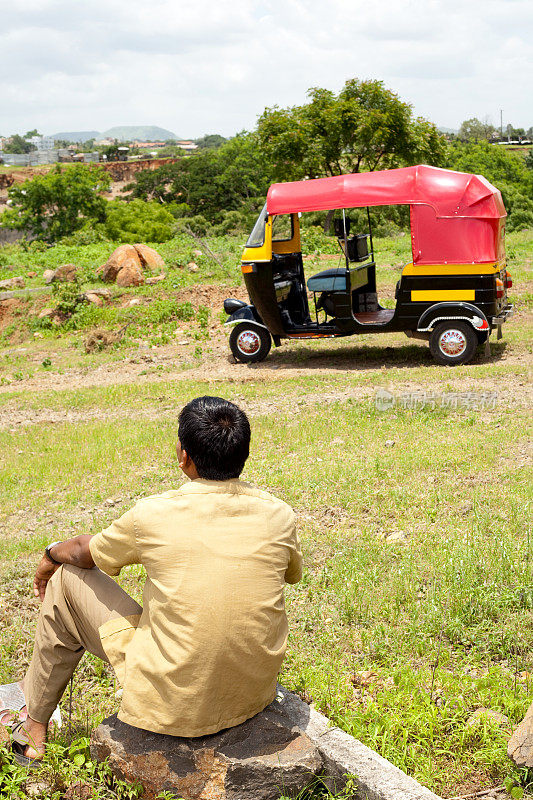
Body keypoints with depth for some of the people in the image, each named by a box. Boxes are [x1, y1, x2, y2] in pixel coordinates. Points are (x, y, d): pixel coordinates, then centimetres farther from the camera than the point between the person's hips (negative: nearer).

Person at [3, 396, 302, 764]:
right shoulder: (279, 516, -9)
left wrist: (51, 556, 29)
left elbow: (83, 552, 4)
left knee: (67, 580, 12)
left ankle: (35, 726, 31)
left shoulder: (155, 515, -16)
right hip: (257, 695, 4)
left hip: (174, 703, -4)